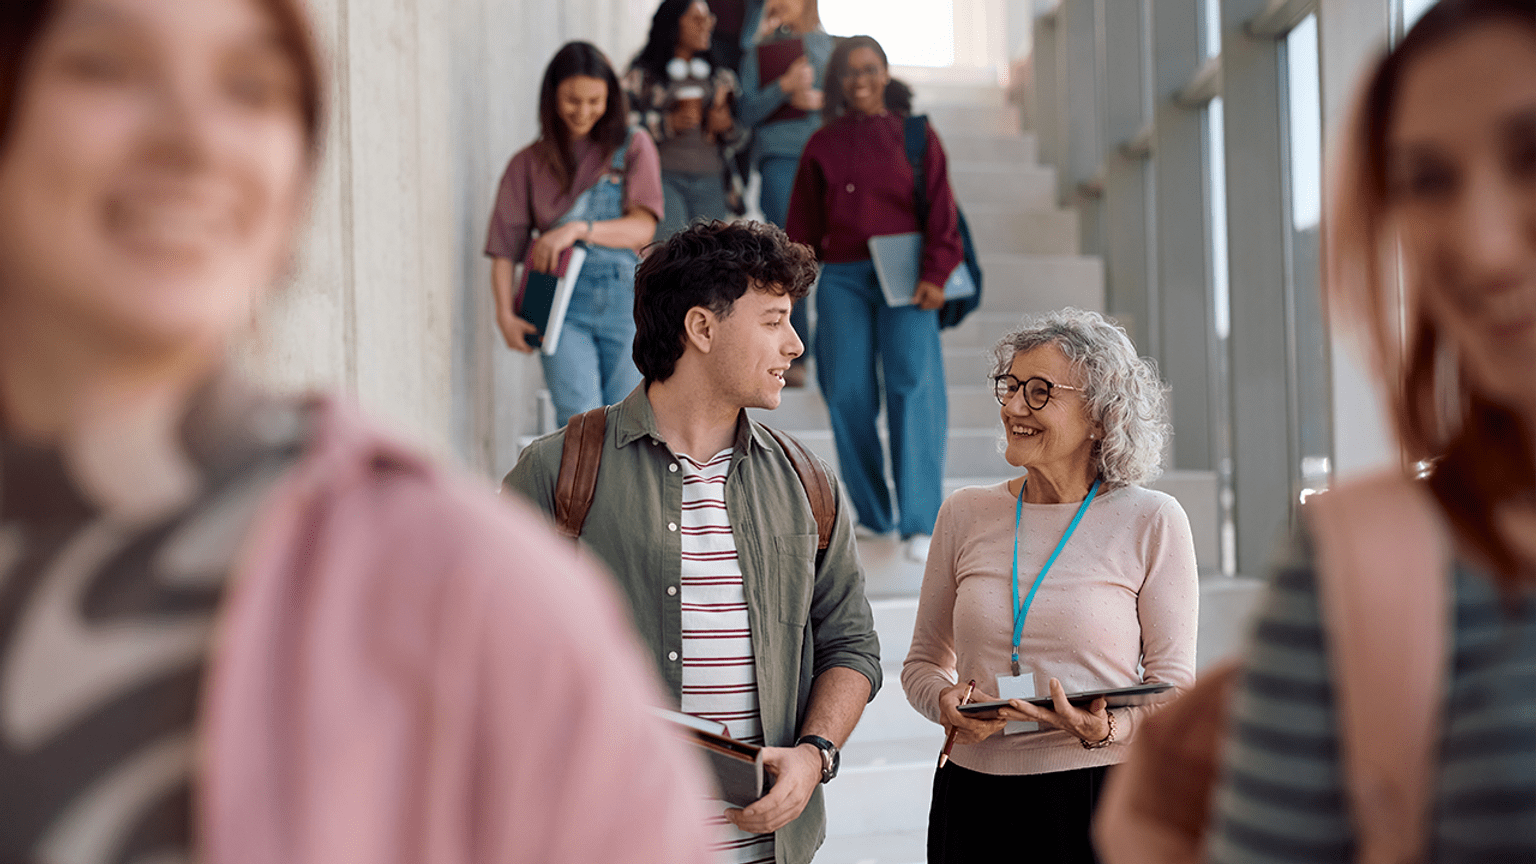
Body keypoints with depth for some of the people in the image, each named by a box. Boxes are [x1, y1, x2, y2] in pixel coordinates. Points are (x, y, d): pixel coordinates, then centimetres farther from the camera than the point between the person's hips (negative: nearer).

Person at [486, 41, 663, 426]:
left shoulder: (634, 147, 8)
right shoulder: (530, 163, 11)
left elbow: (642, 228, -3)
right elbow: (506, 246, 5)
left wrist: (579, 228, -17)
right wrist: (505, 312, -9)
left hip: (626, 298, 0)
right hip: (562, 303, 0)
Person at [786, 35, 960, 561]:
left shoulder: (914, 135, 8)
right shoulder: (823, 145, 13)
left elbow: (940, 209, 3)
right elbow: (804, 222, 17)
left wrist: (934, 273, -8)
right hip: (842, 277, 2)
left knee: (913, 383, -14)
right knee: (848, 392, -4)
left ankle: (920, 523, -14)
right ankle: (874, 516, 9)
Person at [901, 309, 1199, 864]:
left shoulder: (1151, 522, -3)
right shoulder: (965, 515, 6)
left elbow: (1173, 680, -1)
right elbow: (924, 660, 12)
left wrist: (1109, 728, -20)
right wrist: (946, 703, -9)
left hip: (1102, 800, -2)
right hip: (974, 800, 3)